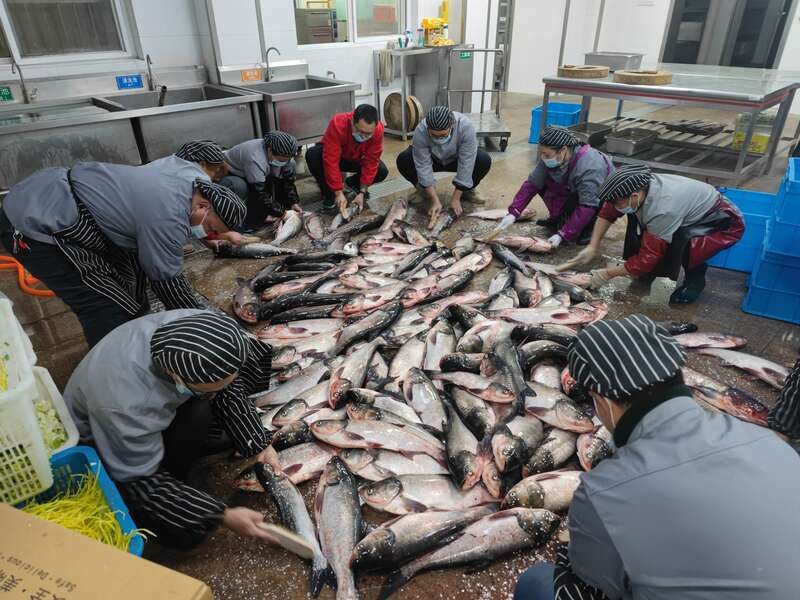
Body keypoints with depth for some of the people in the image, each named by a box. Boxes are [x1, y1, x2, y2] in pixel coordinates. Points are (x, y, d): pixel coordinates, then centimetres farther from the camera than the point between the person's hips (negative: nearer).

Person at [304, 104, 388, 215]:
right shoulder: (338, 124, -37)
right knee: (312, 154, -34)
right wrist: (339, 193, -42)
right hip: (334, 155, -2)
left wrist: (362, 192, -29)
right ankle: (328, 194, -12)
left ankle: (350, 184, 7)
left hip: (356, 159, 2)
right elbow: (331, 161, -39)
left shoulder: (378, 129, -29)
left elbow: (371, 162, -24)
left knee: (382, 171, -22)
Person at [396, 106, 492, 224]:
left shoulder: (466, 127, -36)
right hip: (431, 159, 0)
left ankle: (468, 190, 1)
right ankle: (423, 190, 0)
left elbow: (466, 165, -32)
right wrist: (435, 201, -35)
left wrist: (455, 198, -31)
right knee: (403, 160, -29)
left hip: (455, 159, 0)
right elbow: (423, 166, -30)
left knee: (484, 160, -29)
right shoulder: (420, 132, -34)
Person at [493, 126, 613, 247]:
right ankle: (559, 219, 5)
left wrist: (562, 234, -39)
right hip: (572, 192, 6)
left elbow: (587, 206, -37)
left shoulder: (589, 168, -38)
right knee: (545, 184, -14)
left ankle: (588, 227, -3)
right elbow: (532, 183, -17)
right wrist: (513, 213, -26)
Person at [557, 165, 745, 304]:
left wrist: (608, 274, -21)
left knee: (678, 243, -37)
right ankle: (650, 270, 7)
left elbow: (648, 259, -30)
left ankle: (696, 274, -5)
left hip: (725, 223, -8)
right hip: (696, 212, 8)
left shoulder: (663, 211, -39)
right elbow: (607, 211, -4)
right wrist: (593, 247, -8)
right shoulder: (637, 186, -20)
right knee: (635, 215, -4)